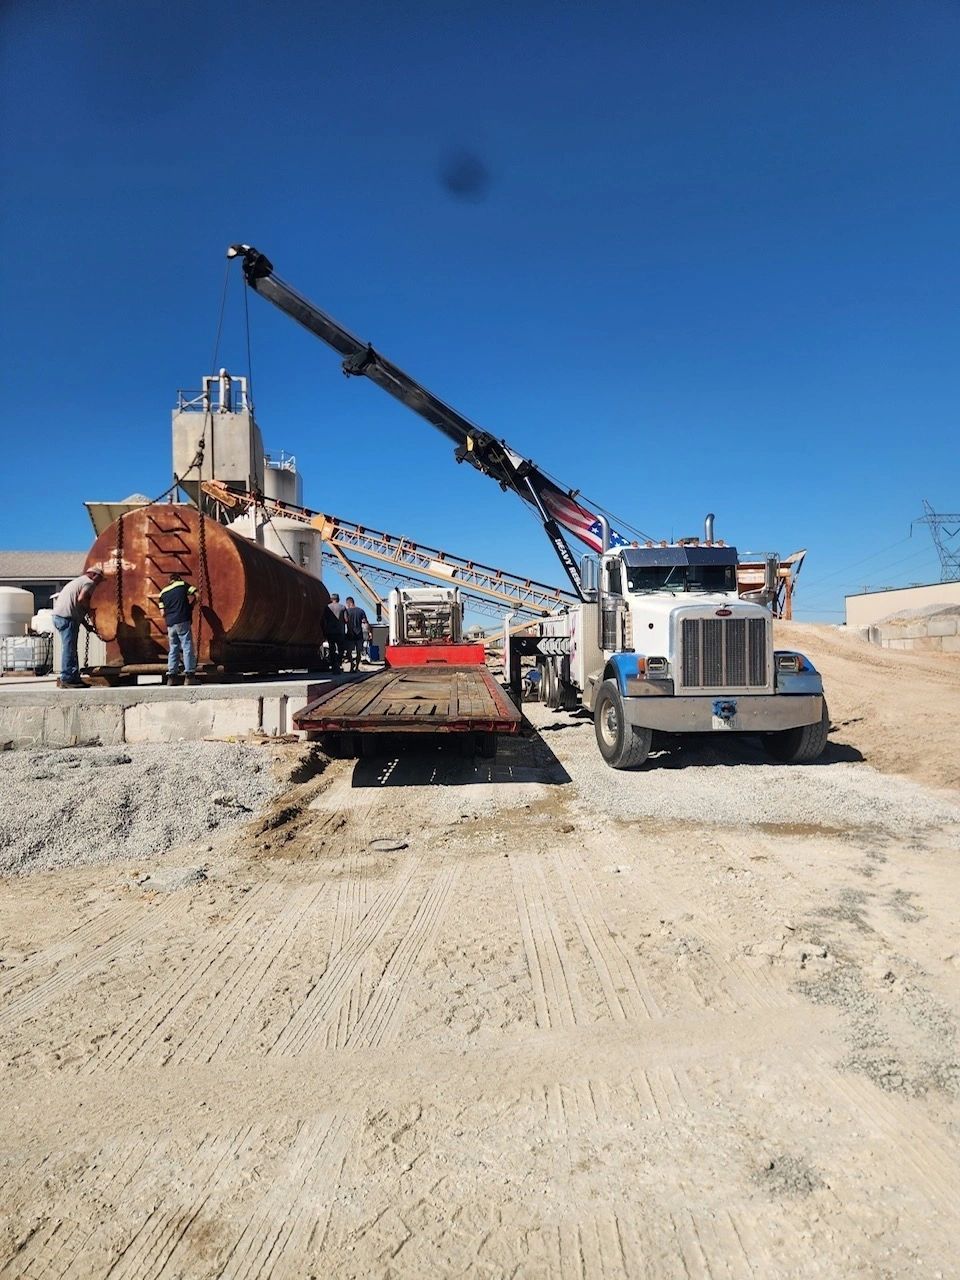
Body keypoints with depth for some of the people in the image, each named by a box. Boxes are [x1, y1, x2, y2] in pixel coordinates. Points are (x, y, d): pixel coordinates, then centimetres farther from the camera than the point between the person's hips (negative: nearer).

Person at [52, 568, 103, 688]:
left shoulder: (79, 581, 29)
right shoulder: (89, 582, -1)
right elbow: (81, 599, -19)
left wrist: (86, 624, 26)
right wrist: (90, 610, -1)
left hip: (58, 614, 10)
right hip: (67, 616, -10)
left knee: (70, 649, 13)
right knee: (69, 649, -9)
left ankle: (74, 677, 17)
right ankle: (67, 680, -9)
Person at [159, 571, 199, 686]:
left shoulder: (163, 593, 16)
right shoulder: (182, 585, 5)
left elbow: (163, 613, 10)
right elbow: (195, 595, -3)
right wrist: (189, 607, 10)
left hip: (170, 624, 5)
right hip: (183, 622, -5)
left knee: (173, 649, 11)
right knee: (187, 647, -4)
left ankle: (171, 677, 9)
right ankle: (189, 676, -9)